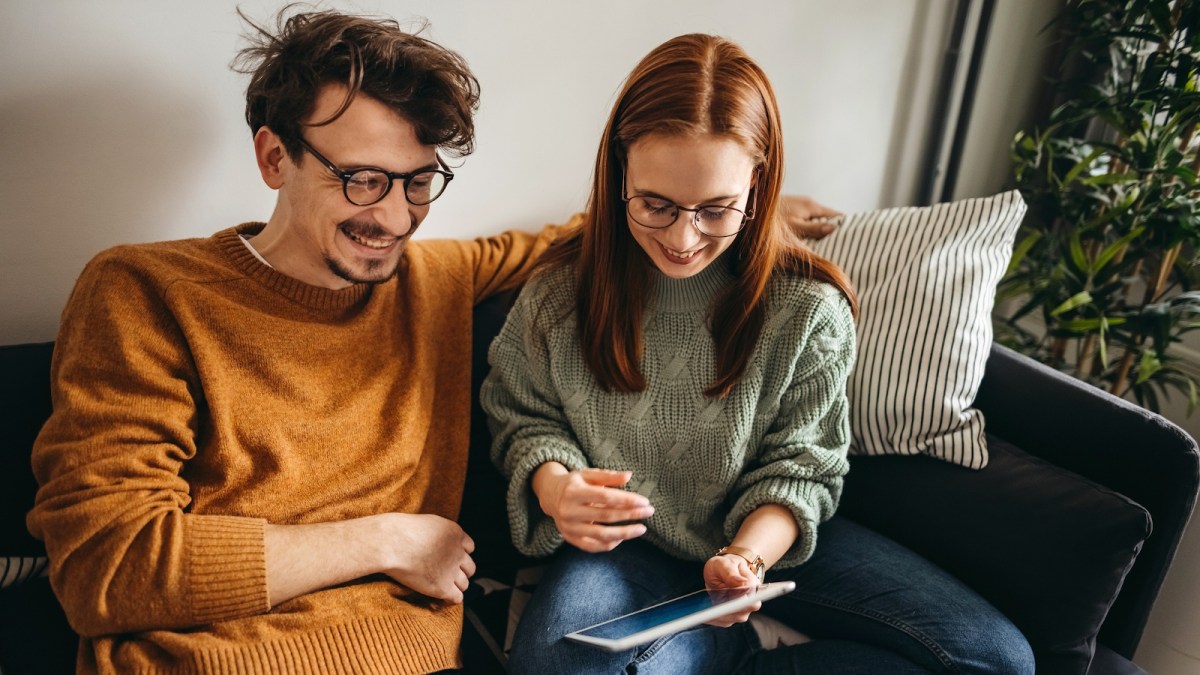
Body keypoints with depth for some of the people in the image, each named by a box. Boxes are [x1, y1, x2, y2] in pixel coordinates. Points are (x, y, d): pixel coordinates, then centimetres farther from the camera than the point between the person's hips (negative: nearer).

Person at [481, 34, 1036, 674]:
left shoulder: (808, 308, -14)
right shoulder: (562, 290, -14)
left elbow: (798, 467, -5)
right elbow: (524, 418, 1)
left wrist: (750, 555, -26)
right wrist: (552, 484, -23)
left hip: (765, 538, 1)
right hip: (624, 544, 0)